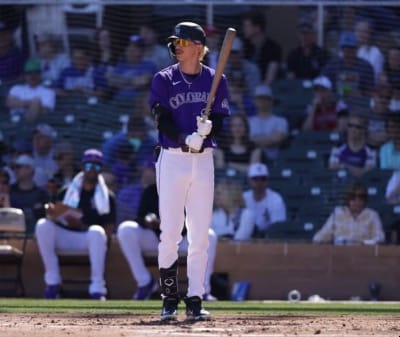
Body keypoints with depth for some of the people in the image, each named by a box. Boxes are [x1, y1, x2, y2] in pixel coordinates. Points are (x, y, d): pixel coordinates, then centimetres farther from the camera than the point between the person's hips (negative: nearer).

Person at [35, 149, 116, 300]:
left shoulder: (107, 196, 4)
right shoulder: (67, 191, 12)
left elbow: (108, 230, -5)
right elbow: (54, 218, 5)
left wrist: (81, 225, -19)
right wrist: (52, 213, -20)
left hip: (91, 239, -3)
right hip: (66, 235, 3)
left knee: (96, 231, -37)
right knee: (43, 225, -24)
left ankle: (97, 289, -39)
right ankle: (52, 281, -21)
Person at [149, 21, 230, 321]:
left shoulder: (215, 80, 5)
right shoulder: (163, 80, 0)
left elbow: (220, 122, 1)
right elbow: (164, 122, -9)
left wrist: (208, 129, -22)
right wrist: (186, 139, -27)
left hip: (204, 161, 2)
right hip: (173, 159, -2)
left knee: (200, 236, 1)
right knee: (170, 233, -4)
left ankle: (195, 300, 6)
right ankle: (169, 299, 5)